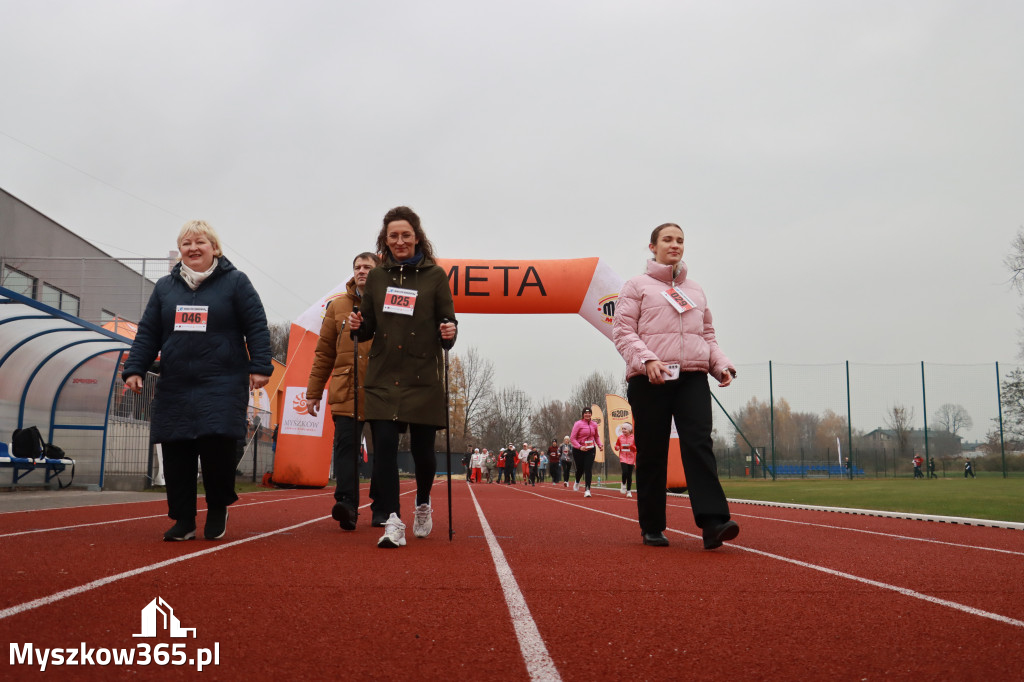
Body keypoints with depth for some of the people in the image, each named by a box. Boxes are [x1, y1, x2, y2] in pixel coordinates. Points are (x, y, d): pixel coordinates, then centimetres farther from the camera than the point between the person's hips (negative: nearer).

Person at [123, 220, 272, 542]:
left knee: (217, 443, -15)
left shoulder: (235, 282, 3)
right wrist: (134, 369, 5)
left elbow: (257, 327, -2)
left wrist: (259, 366, -10)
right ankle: (183, 520, 13)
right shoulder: (165, 286, 15)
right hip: (175, 387, 4)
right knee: (176, 455, 1)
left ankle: (218, 510, 9)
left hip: (222, 385, -4)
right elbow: (147, 333, 14)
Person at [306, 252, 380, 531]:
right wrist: (313, 392, 12)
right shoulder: (337, 306, 13)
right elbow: (324, 352, 14)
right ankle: (347, 505, -10)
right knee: (346, 444, -9)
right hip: (346, 392, 1)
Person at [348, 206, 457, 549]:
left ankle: (422, 504, 33)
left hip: (423, 379, -2)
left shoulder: (435, 275, 2)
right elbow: (368, 329, 15)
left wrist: (448, 334, -19)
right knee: (384, 446, -7)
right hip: (383, 378, 2)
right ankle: (393, 522, -4)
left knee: (422, 449, 4)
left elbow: (448, 324, 2)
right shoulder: (376, 276, 11)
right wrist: (358, 325, -6)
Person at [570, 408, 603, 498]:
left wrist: (599, 445, 3)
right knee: (580, 469, 11)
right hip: (578, 450, -2)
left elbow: (597, 436, 20)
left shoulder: (594, 424, 5)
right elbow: (572, 438, -11)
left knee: (588, 469, -9)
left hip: (591, 449, 2)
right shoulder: (578, 424, -9)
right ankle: (577, 482, 44)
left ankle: (587, 490, -10)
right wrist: (579, 447, -24)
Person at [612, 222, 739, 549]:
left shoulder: (696, 290, 23)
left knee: (699, 443, -14)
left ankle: (712, 521, -22)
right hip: (649, 379, -3)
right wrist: (647, 359, -18)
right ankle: (652, 527, 12)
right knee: (652, 452, 1)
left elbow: (708, 335, 24)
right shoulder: (637, 286, 9)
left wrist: (721, 364, 6)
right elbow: (622, 331, -1)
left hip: (693, 377, 3)